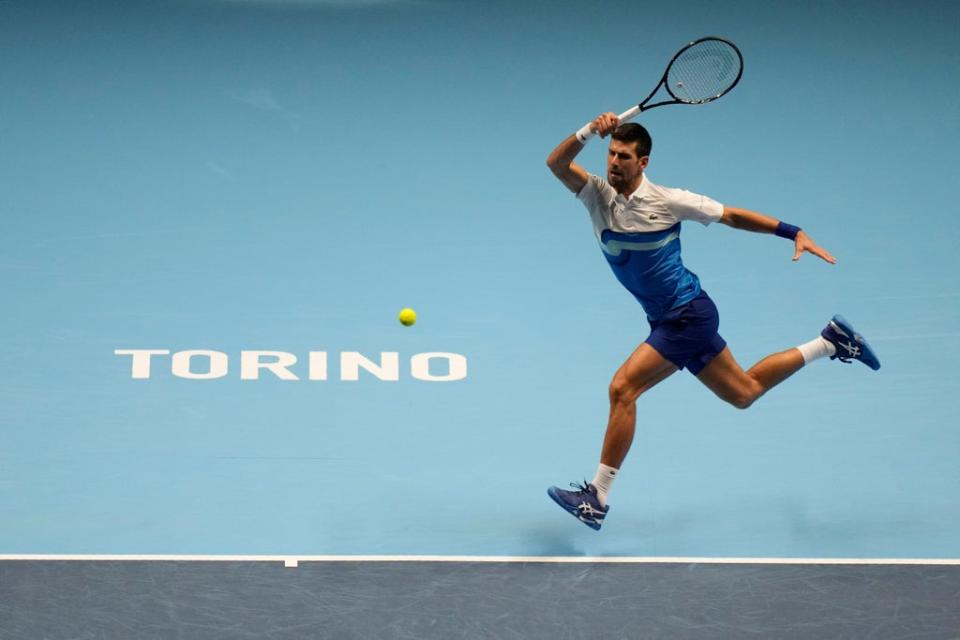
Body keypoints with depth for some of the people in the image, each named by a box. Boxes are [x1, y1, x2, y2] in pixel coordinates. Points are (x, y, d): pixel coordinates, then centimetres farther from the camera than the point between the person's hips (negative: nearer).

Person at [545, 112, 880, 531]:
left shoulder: (667, 200, -12)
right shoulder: (598, 194, 0)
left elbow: (733, 216, -4)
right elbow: (556, 164, -15)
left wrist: (794, 232, -9)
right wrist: (589, 132, -31)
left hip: (687, 316, -7)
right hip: (670, 321, 7)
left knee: (623, 388, -18)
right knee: (743, 393, 19)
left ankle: (598, 498, -12)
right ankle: (830, 343, 36)